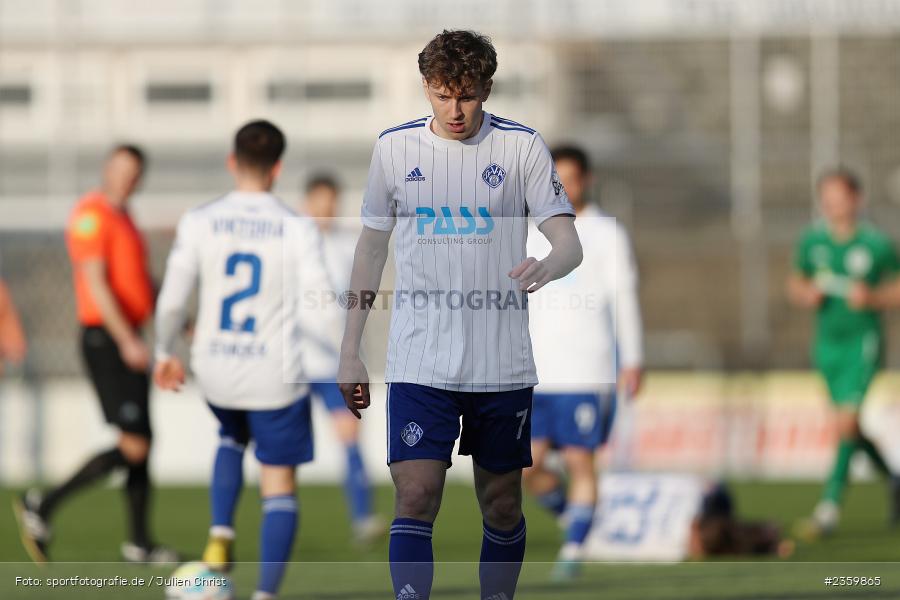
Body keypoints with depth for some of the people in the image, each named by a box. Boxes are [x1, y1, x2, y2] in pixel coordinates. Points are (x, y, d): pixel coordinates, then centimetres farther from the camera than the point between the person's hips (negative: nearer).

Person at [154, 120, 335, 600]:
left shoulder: (198, 223, -6)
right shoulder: (297, 230, -11)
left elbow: (171, 301, -4)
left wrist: (165, 353, 13)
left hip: (215, 374, 2)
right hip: (277, 378, -2)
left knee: (232, 437, 34)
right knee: (279, 487, 9)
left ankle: (221, 535, 13)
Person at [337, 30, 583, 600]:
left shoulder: (521, 146, -1)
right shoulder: (394, 147, 4)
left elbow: (569, 242, -5)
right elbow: (372, 247, 13)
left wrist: (548, 266, -31)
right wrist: (350, 353, 11)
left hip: (502, 363, 0)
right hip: (420, 364, 0)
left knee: (502, 507, 8)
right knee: (415, 499, -12)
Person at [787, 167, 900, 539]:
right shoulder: (812, 241, 3)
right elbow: (796, 284, 16)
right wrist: (806, 294, -6)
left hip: (863, 343, -5)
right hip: (827, 343, 5)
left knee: (846, 422, -17)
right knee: (849, 428, 12)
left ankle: (829, 508, -16)